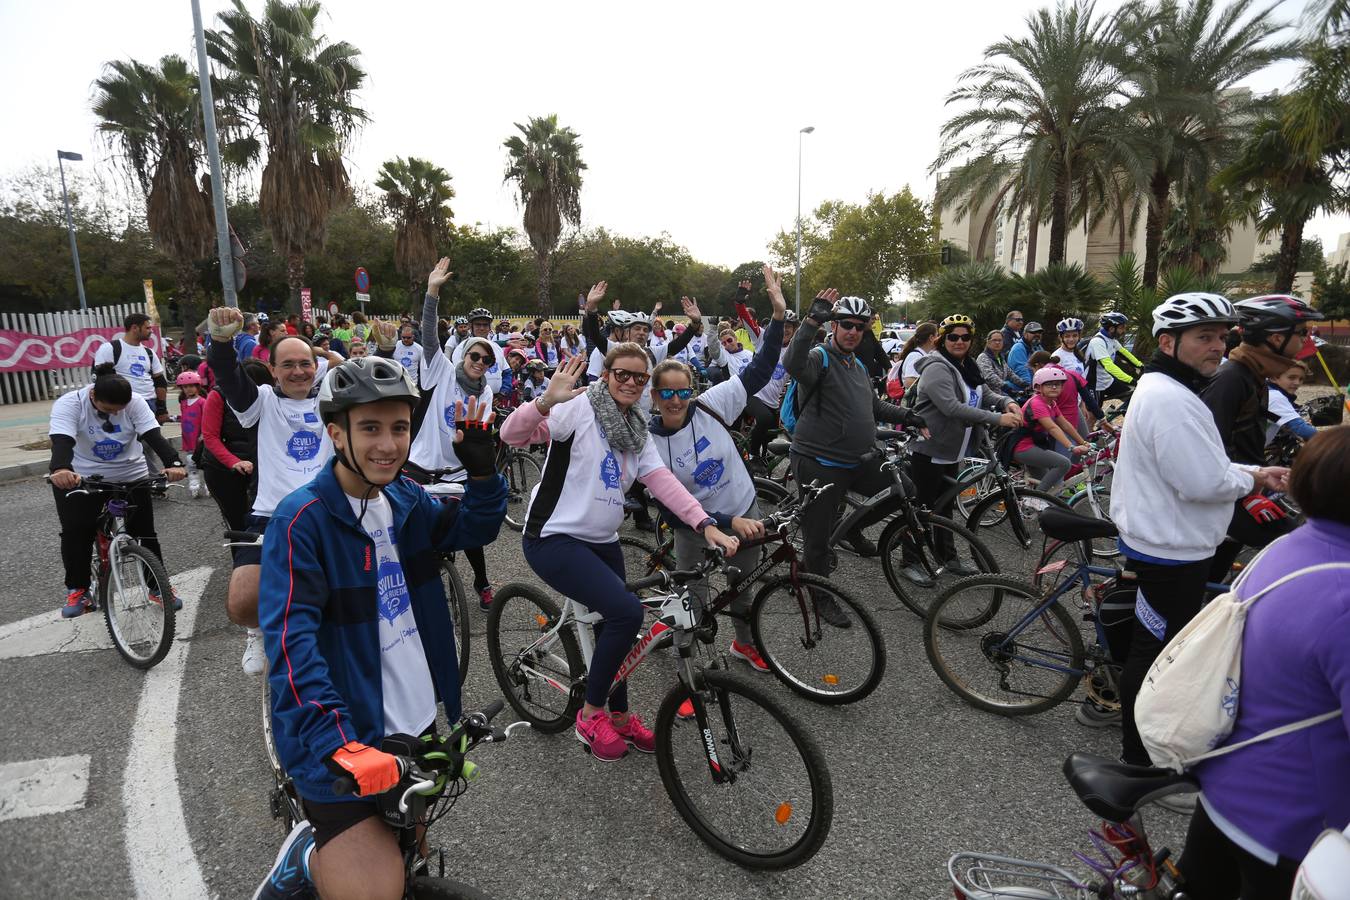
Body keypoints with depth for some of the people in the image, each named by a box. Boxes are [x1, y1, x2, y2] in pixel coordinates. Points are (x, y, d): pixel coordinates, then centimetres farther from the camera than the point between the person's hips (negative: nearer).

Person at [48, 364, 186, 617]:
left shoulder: (135, 402, -17)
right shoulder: (69, 404, -20)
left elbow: (154, 436, -27)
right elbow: (62, 441, -35)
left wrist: (174, 464, -46)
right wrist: (61, 470, -56)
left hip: (130, 476, 1)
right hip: (79, 479, -1)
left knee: (144, 531, 0)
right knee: (76, 534, -1)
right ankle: (77, 589, 18)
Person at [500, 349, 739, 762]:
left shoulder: (637, 431, 10)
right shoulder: (579, 408, -13)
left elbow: (663, 480, -2)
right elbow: (513, 434, -24)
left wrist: (707, 525, -15)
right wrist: (546, 401, -43)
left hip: (602, 541, 8)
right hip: (555, 538, -8)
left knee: (615, 626, 14)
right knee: (627, 611, -21)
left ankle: (620, 716, 37)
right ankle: (591, 715, 0)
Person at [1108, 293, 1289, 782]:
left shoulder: (1162, 390, 11)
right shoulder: (1171, 399, -24)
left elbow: (1195, 462, 19)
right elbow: (1204, 482, -27)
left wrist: (1253, 470, 6)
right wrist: (1251, 479, -8)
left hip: (1157, 542, 10)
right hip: (1172, 553, -10)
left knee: (1146, 640, 24)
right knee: (1158, 653, 3)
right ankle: (1142, 760, 19)